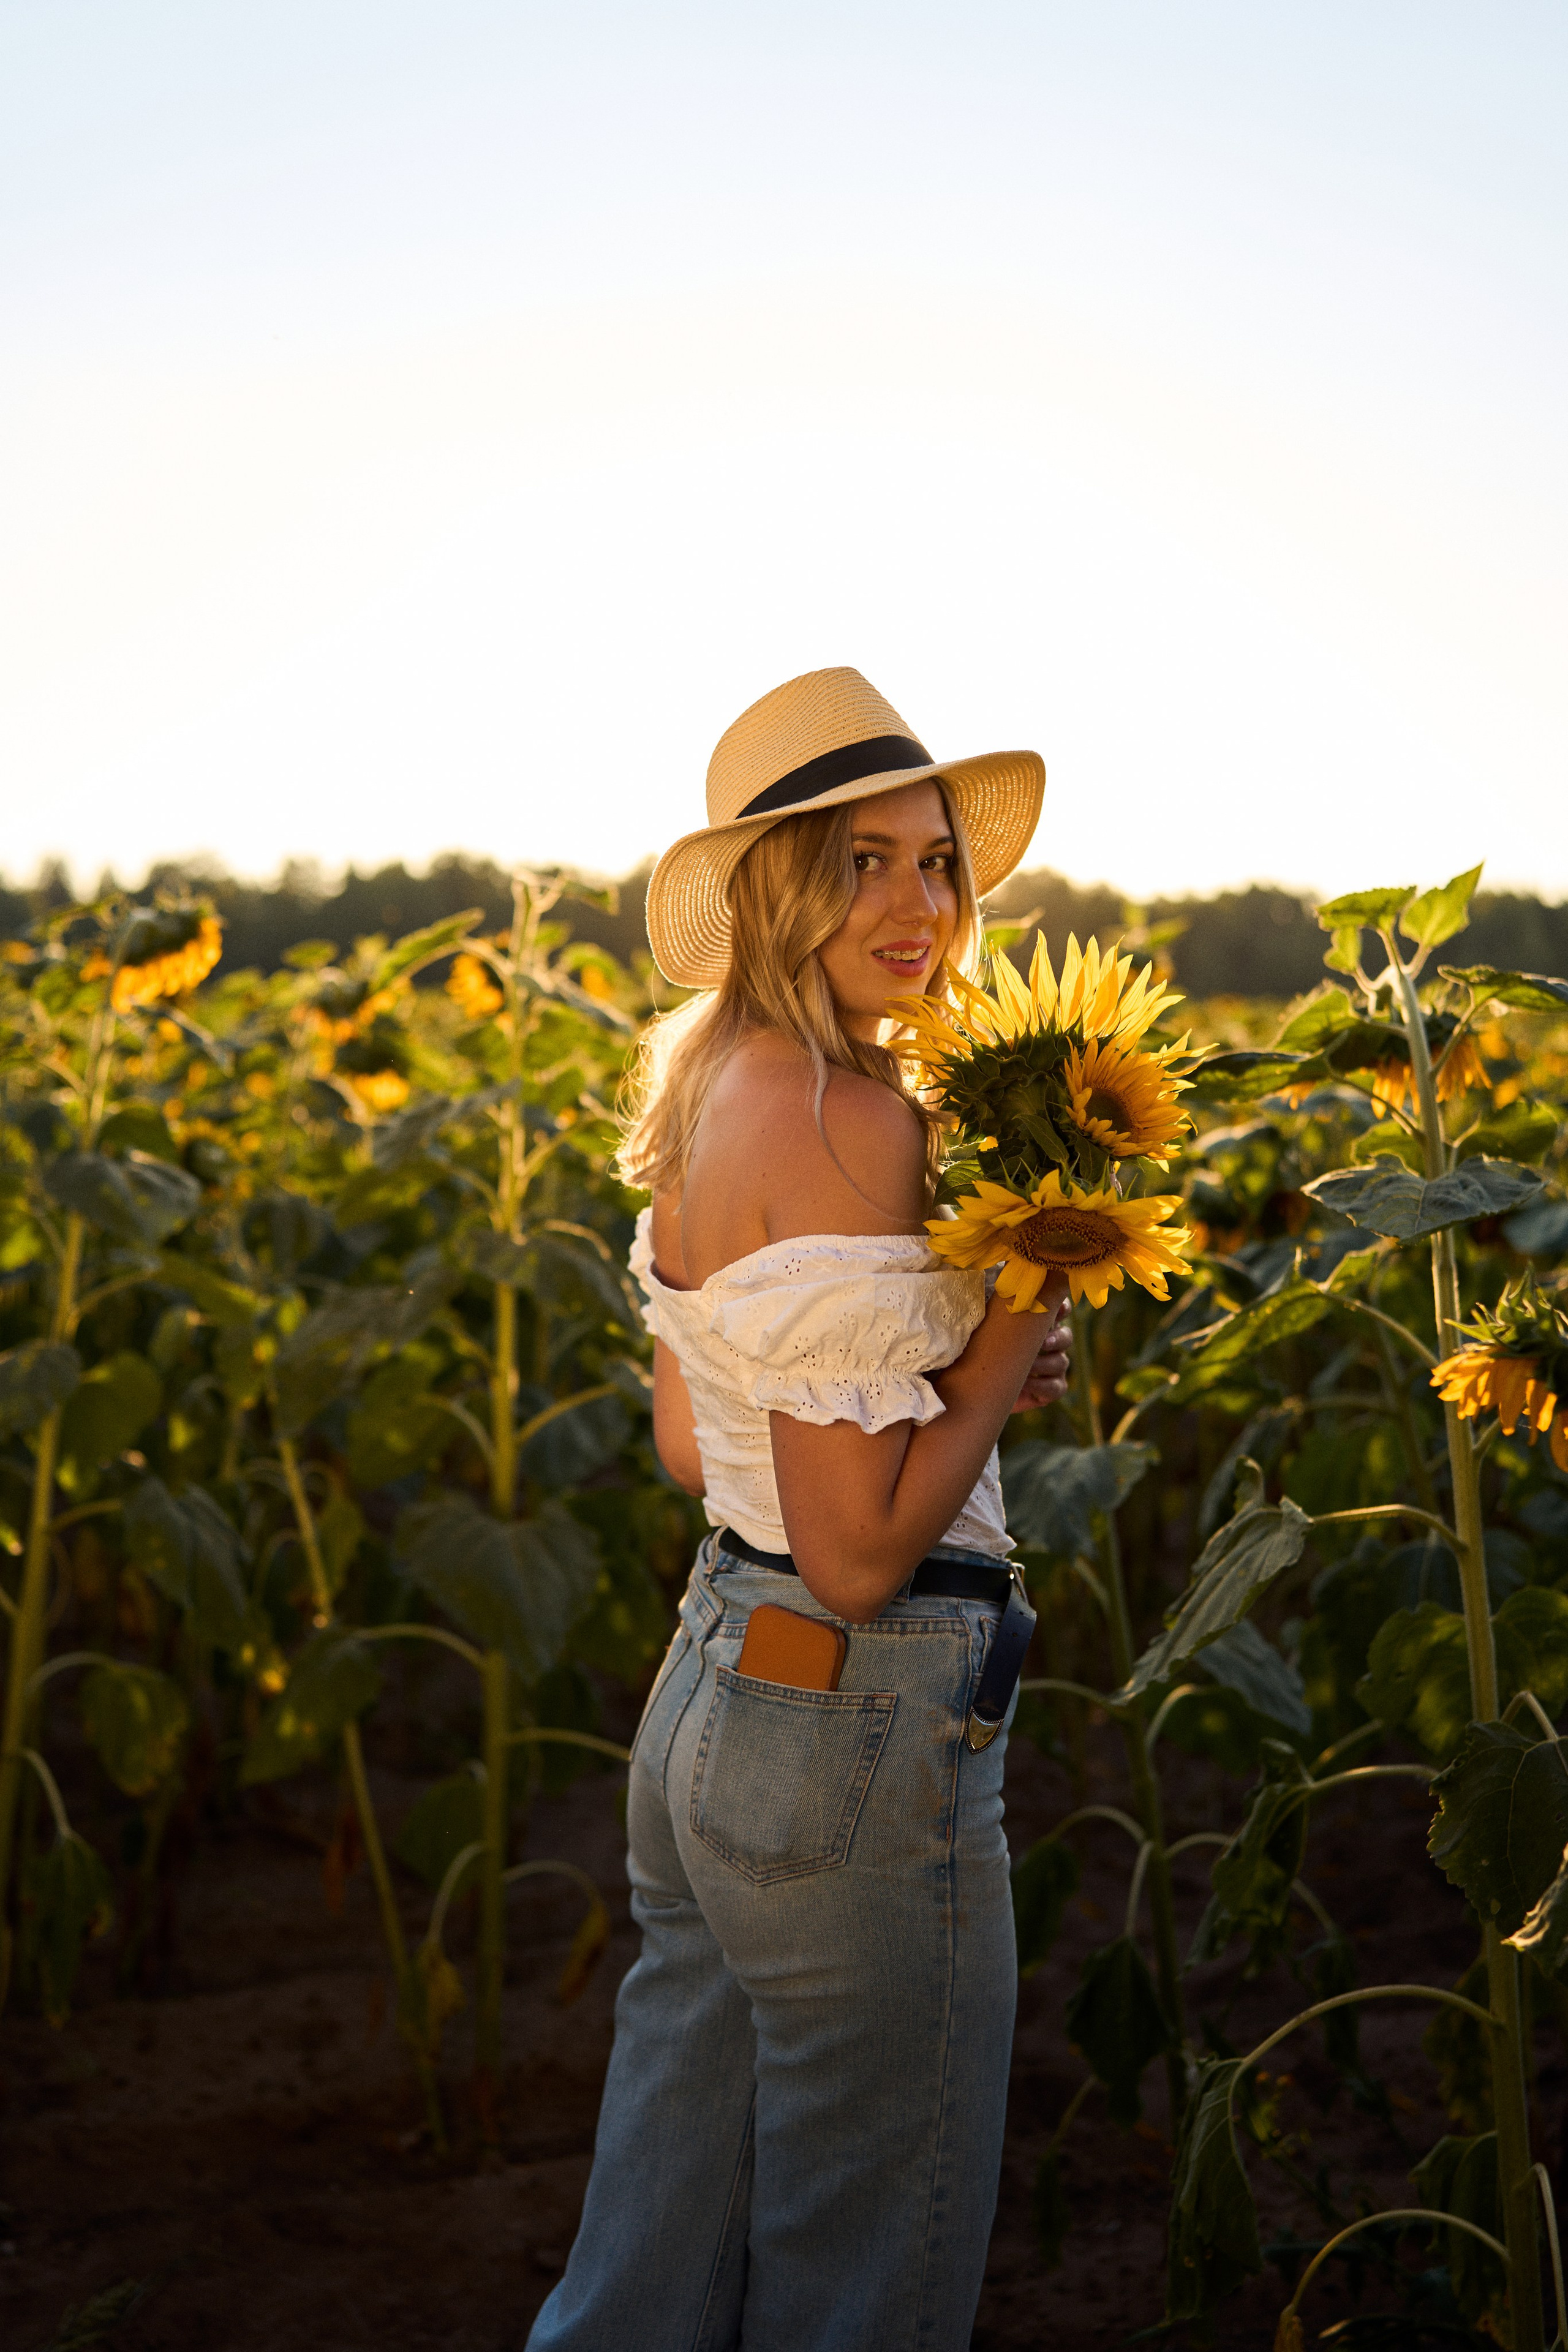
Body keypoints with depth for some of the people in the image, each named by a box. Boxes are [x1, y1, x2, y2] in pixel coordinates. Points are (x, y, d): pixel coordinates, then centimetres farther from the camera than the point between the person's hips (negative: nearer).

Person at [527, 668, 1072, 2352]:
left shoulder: (713, 1090, 7)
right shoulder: (855, 1120, -20)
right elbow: (858, 1557, -22)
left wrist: (947, 1376, 9)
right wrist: (1004, 1343, -12)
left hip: (704, 1699, 9)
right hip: (859, 1728, -9)